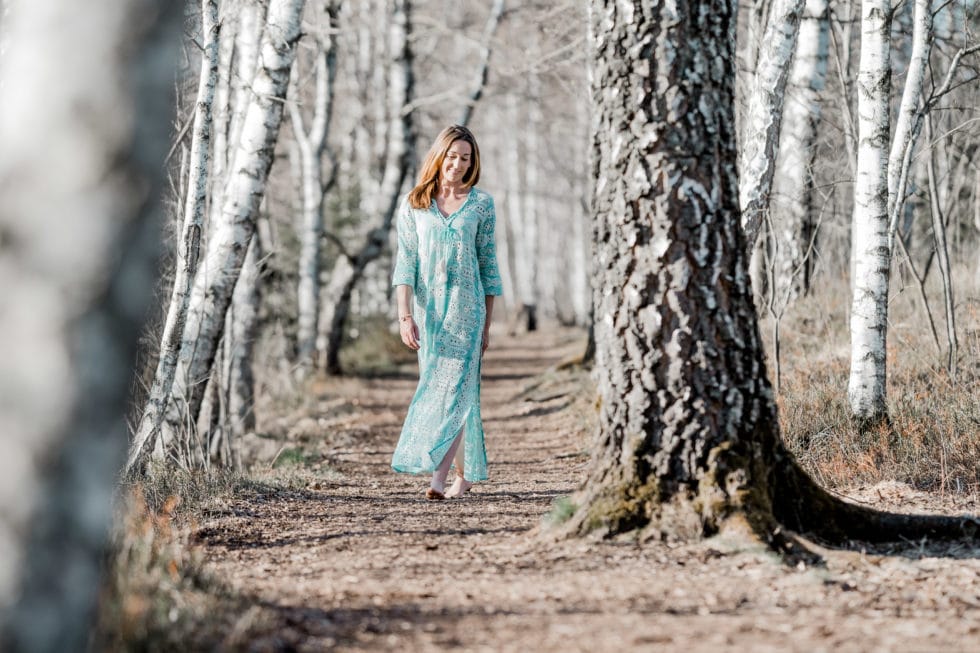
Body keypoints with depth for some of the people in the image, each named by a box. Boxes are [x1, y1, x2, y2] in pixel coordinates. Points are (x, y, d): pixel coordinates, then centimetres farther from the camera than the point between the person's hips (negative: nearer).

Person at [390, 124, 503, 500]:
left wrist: (486, 324, 6)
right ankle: (465, 475, 17)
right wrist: (405, 315, -13)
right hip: (427, 310, 2)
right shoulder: (414, 205, 5)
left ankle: (438, 476, -18)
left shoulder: (481, 204, 4)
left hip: (466, 307, -2)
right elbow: (405, 262, -1)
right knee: (454, 389, 8)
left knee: (452, 387, -12)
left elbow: (488, 265, 6)